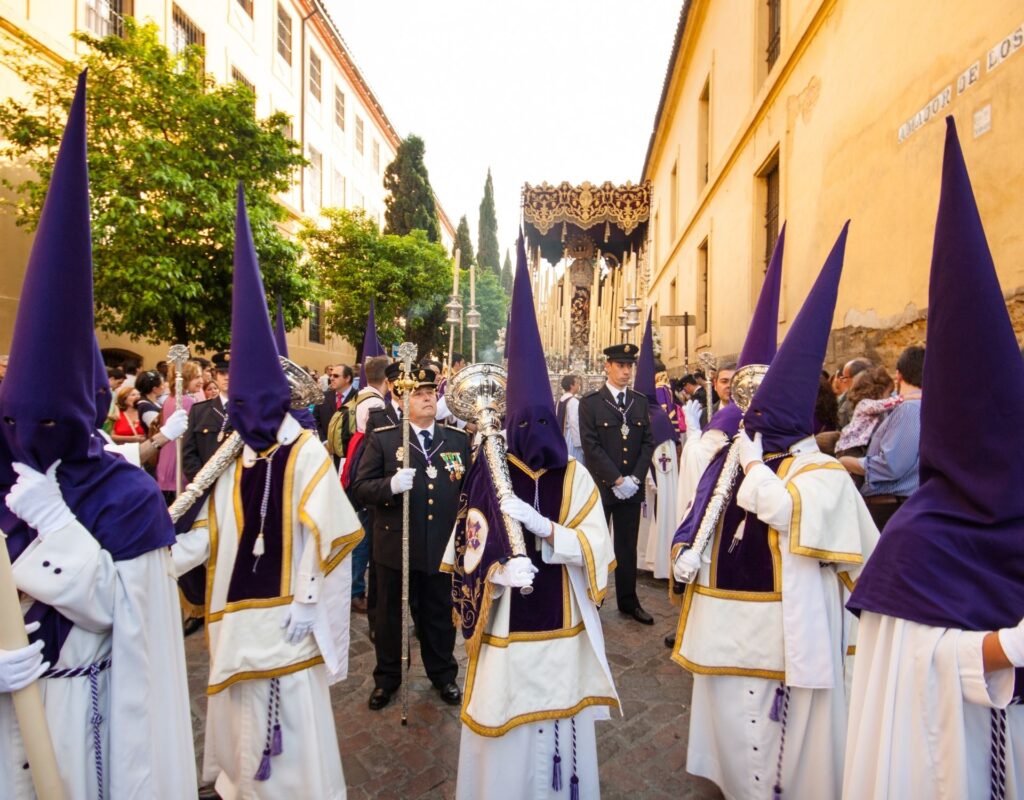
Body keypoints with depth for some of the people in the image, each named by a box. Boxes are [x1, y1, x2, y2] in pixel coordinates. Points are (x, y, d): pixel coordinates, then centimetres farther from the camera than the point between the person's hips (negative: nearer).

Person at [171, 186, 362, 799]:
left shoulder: (307, 454, -15)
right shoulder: (239, 459, 5)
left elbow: (329, 534, -17)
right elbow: (212, 533, 9)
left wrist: (307, 601, -15)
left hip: (285, 614, -6)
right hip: (240, 613, 6)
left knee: (291, 725, 7)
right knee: (246, 719, 21)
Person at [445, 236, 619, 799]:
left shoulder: (576, 477, -4)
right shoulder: (488, 475, -8)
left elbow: (596, 548, -9)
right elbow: (469, 553, -5)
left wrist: (539, 524, -24)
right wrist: (500, 571, -26)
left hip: (564, 634, 2)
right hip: (506, 635, -1)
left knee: (562, 737, 19)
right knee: (508, 743, 14)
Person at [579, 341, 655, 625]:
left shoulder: (641, 402, 8)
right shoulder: (590, 403, -6)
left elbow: (648, 442, 5)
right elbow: (591, 446, -12)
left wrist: (635, 478, -7)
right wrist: (616, 480, -15)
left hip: (632, 486, 4)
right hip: (600, 486, -4)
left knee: (628, 546, 12)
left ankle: (628, 601, 26)